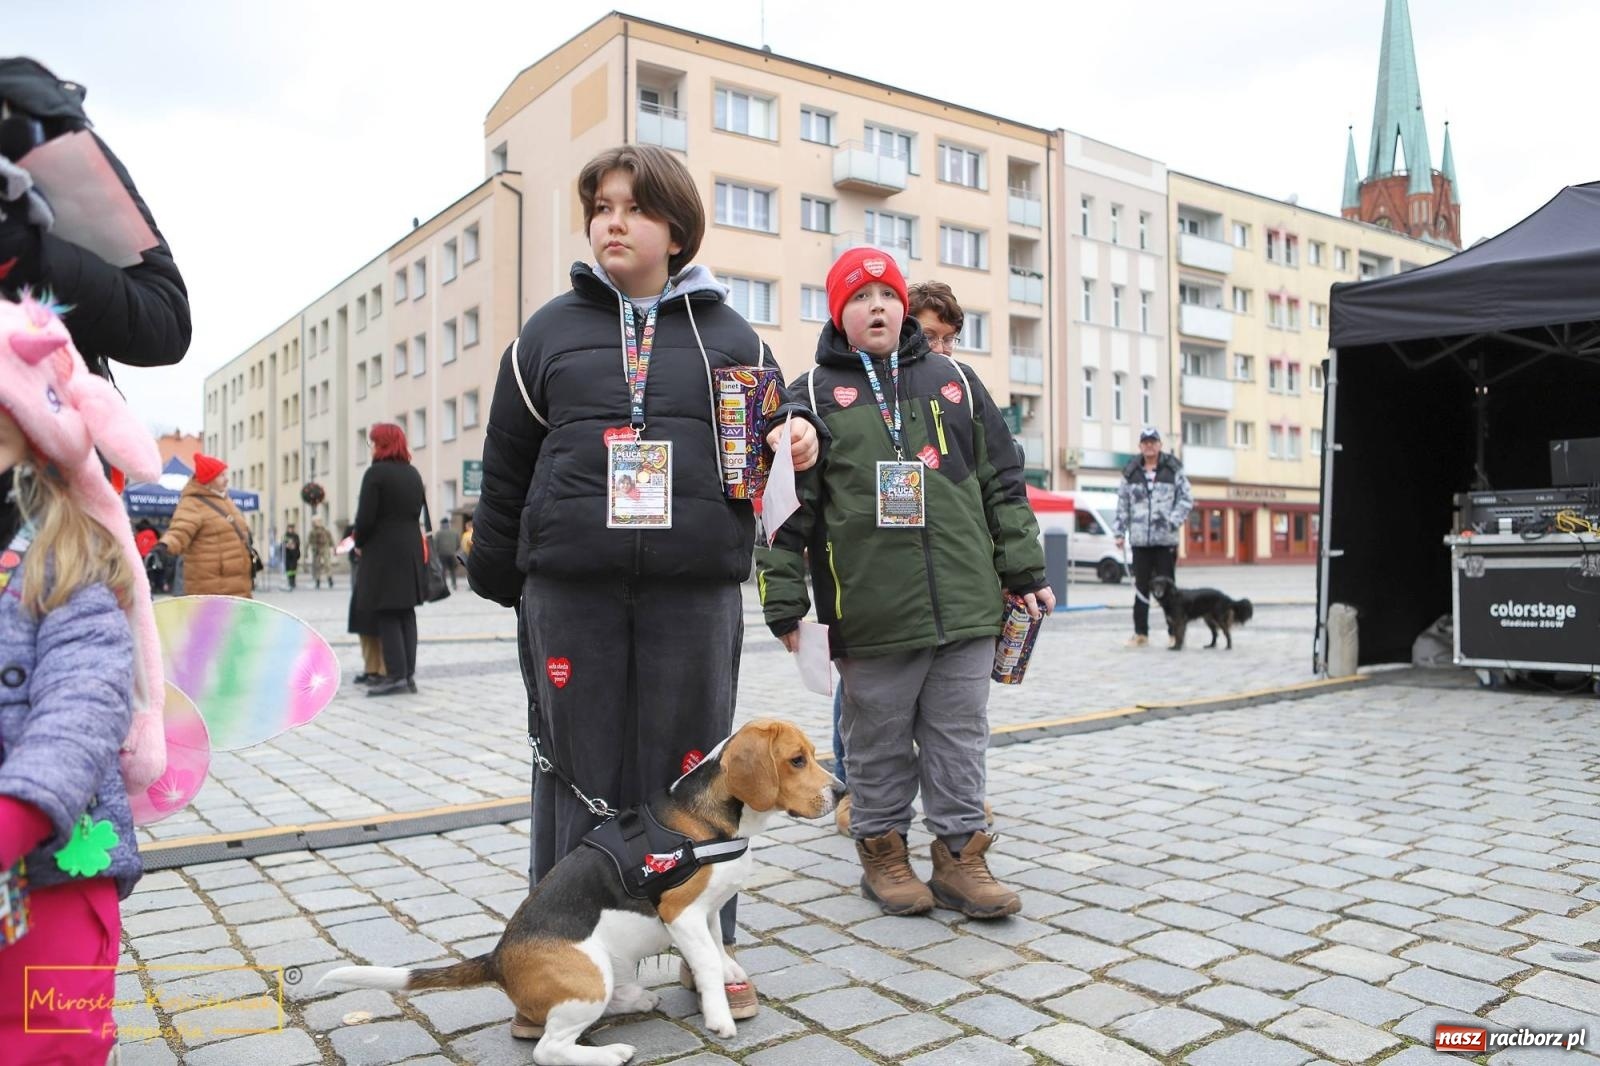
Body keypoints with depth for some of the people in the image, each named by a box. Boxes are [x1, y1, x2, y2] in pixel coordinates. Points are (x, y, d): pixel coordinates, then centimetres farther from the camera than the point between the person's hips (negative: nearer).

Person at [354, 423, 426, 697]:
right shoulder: (414, 474, 13)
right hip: (411, 551, 7)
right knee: (406, 613, 9)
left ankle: (397, 675, -7)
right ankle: (409, 673, 10)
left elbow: (366, 517, -13)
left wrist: (359, 543, 2)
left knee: (387, 615, -4)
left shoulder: (376, 472, -10)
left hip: (384, 552, -7)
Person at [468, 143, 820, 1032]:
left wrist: (796, 442, -7)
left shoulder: (728, 335, 11)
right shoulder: (549, 331, 11)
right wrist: (495, 578, 13)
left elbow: (773, 429, 17)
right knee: (576, 772, 7)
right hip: (569, 589, 1)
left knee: (692, 772, 7)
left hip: (695, 590, 0)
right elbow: (507, 465, 13)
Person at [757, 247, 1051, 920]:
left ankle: (959, 854, 22)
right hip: (872, 614, -2)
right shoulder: (813, 395, 5)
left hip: (967, 605, 3)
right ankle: (882, 850, 26)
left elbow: (1002, 483, 15)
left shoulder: (955, 381, 13)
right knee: (879, 741, 9)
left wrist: (1024, 572, 11)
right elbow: (788, 505, 1)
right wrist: (784, 601, -3)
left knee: (960, 739, 9)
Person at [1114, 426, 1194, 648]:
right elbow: (1122, 505, 10)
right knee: (1141, 587, 7)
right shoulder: (1130, 472, 8)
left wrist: (1174, 521, -13)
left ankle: (1174, 632, 12)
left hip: (1166, 539, -2)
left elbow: (1187, 498, 0)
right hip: (1139, 540, 2)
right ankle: (1141, 633, 15)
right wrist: (1120, 533, 5)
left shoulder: (1173, 469, 1)